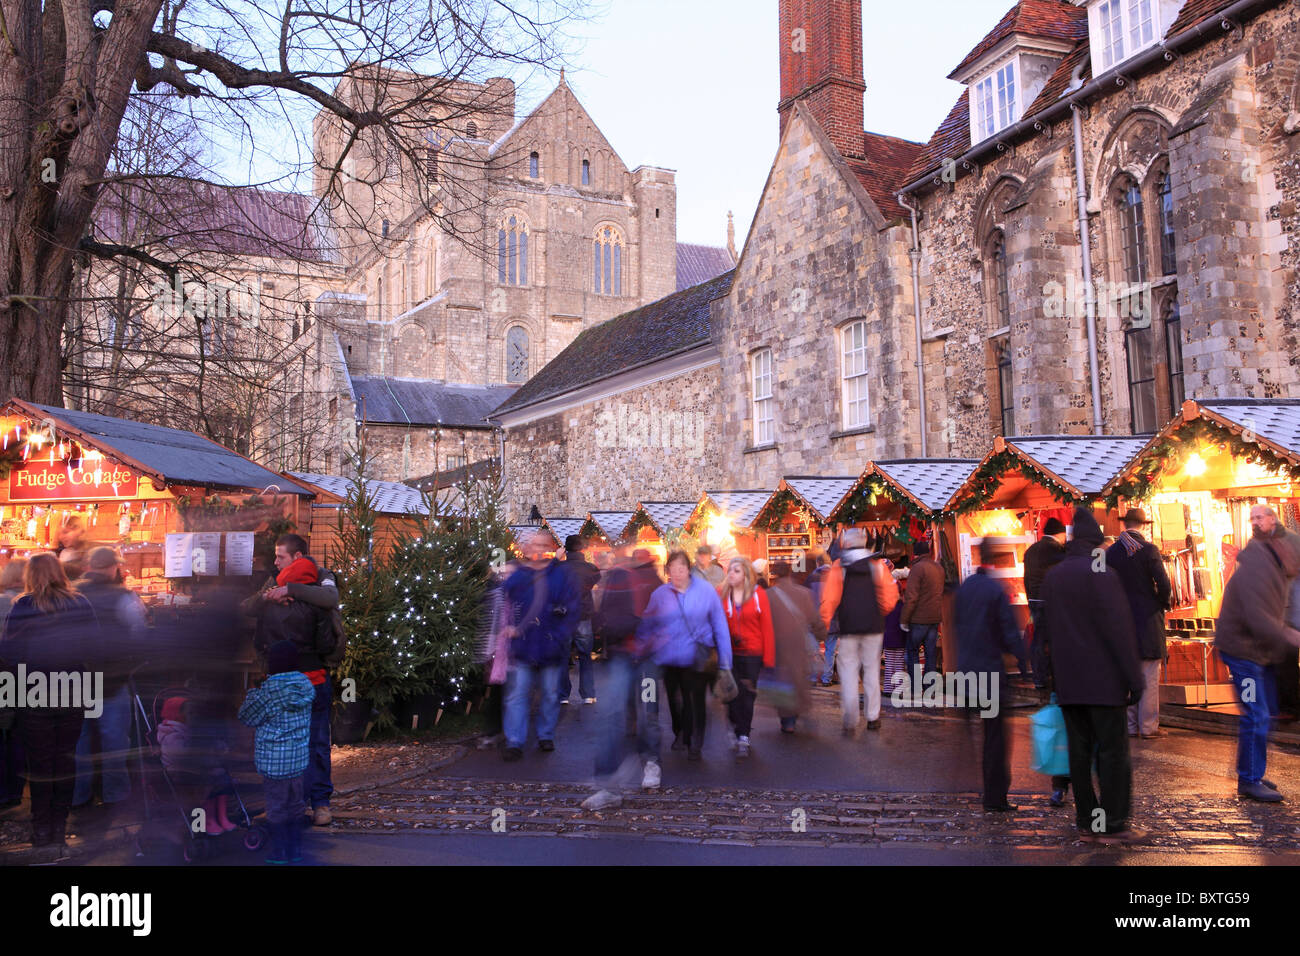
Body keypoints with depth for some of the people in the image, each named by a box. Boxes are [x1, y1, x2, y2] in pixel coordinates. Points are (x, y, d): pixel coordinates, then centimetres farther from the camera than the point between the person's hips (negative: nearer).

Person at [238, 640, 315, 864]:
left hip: (273, 758, -5)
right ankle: (295, 848, 24)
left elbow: (246, 717, -8)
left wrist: (254, 691, 5)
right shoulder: (306, 684, -3)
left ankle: (281, 851, 15)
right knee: (294, 801, 17)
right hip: (299, 755, 5)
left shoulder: (268, 690, -18)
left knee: (276, 803, 8)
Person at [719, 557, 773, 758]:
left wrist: (768, 657, -5)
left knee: (748, 695, 5)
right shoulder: (721, 595, 1)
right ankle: (741, 735, 19)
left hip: (752, 653, -1)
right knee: (733, 694, 3)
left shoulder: (758, 594, -4)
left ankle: (743, 738, 15)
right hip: (730, 653, 1)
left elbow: (767, 626, -3)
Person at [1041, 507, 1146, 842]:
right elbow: (1120, 631, -14)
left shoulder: (1051, 577, 10)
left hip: (1067, 681, 6)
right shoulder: (1102, 574, -11)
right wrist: (1134, 678, -10)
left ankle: (1086, 821, 14)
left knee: (1079, 750, 9)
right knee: (1112, 751, 0)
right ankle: (1113, 825, 2)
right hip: (1104, 679, -6)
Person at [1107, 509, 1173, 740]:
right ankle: (1148, 726, 5)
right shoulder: (1149, 550, -11)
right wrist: (1163, 604, 4)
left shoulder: (1110, 552, 2)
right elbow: (1164, 586, -14)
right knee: (1149, 677, 2)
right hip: (1148, 619, -4)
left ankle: (1130, 725, 15)